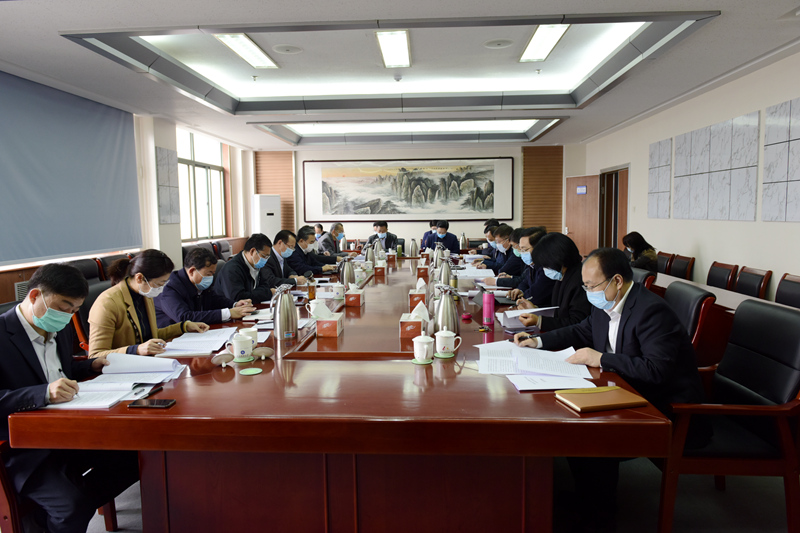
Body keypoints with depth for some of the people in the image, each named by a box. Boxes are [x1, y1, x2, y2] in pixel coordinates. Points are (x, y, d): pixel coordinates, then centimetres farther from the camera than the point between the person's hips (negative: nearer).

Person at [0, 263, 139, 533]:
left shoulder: (60, 330, 13)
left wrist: (92, 365, 10)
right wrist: (43, 393, -34)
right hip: (24, 448, -8)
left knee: (136, 456, -11)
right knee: (73, 507, -29)